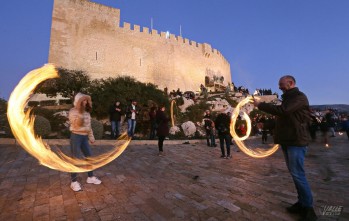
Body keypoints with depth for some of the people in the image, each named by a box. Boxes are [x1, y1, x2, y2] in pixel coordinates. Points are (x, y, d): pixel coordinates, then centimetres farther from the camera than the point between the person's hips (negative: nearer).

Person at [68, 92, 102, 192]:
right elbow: (76, 125, -22)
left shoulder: (87, 112, 9)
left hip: (84, 137, 7)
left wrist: (91, 136, 15)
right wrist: (80, 113, -28)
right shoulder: (73, 111, -10)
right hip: (76, 136, -6)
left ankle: (90, 177, 27)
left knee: (89, 157, 11)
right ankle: (74, 182, 16)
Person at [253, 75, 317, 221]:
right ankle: (302, 203, 22)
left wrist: (260, 105, -19)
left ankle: (308, 209, 5)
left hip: (296, 141, -9)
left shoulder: (299, 97, -11)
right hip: (288, 140, 9)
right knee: (294, 173, 12)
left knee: (297, 174, -7)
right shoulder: (288, 98, 20)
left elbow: (282, 110, -26)